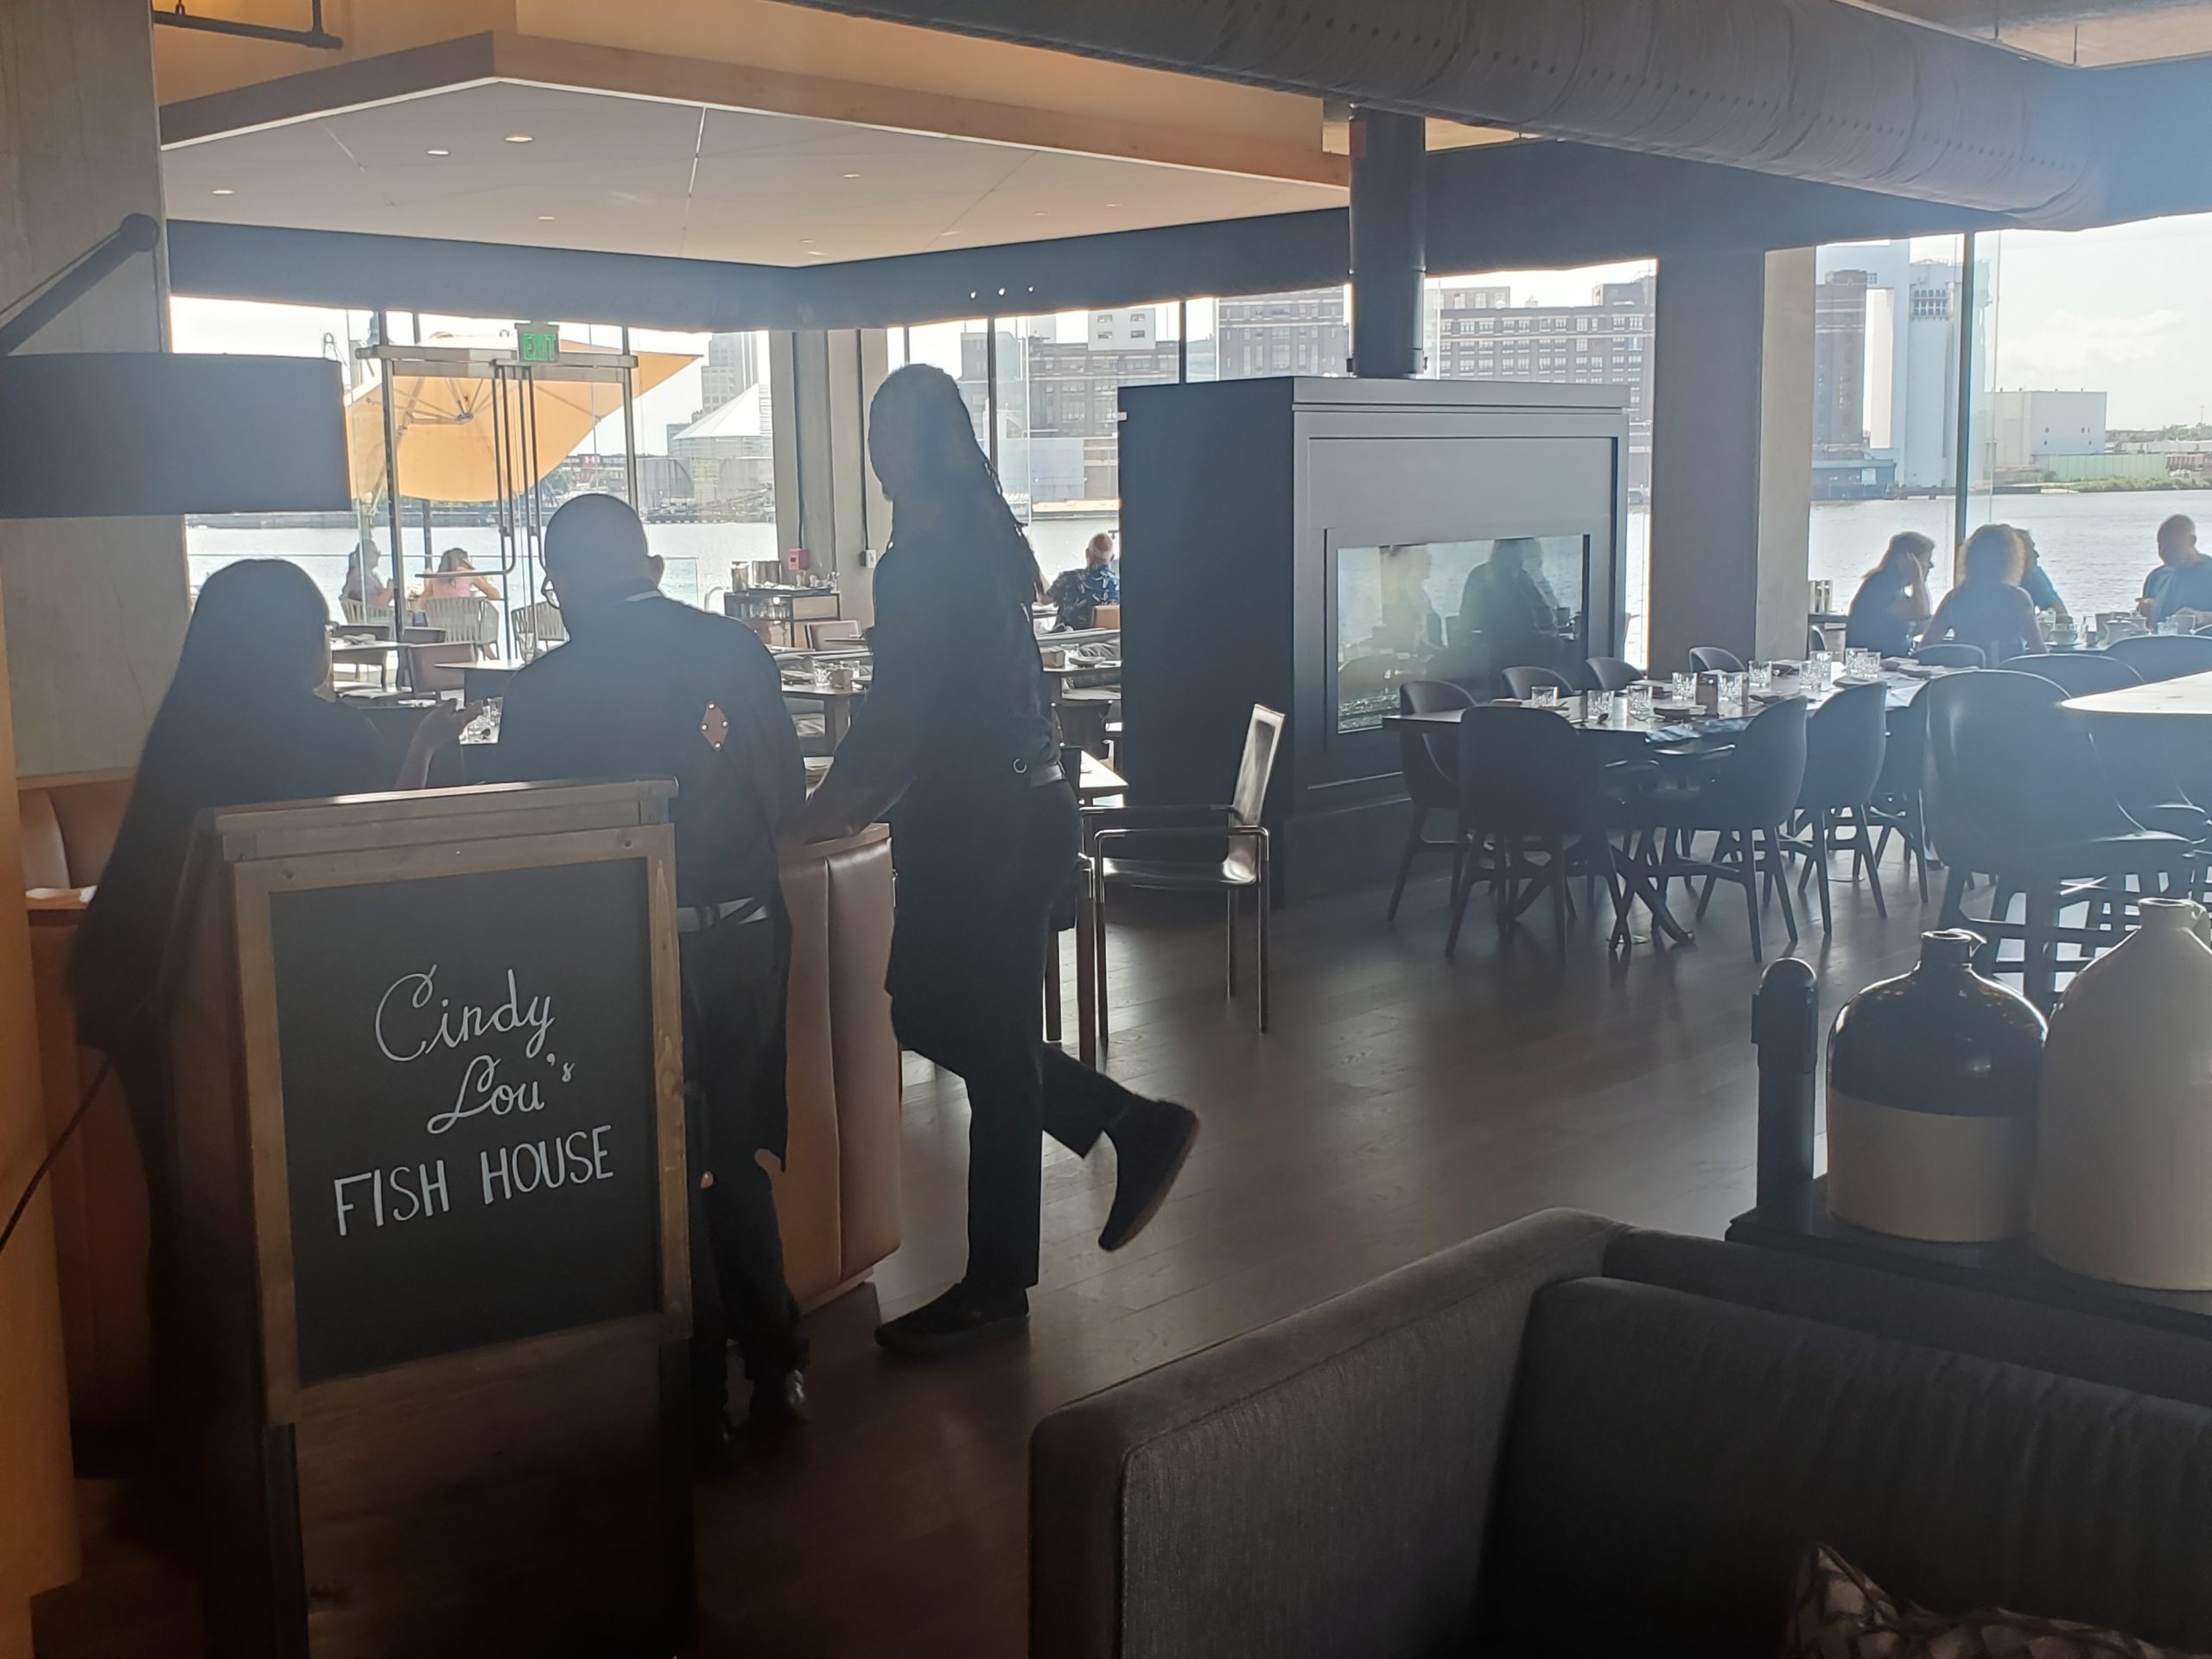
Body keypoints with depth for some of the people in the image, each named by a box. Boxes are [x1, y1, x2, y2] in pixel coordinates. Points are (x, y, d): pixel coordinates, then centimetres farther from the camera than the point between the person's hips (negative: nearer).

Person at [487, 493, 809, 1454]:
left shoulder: (541, 691, -11)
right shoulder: (737, 652, -3)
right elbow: (786, 797, 4)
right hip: (746, 935, 3)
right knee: (734, 1157, 20)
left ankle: (700, 1401, 19)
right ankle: (775, 1367, 26)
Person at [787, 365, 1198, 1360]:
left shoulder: (926, 558, -17)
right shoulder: (979, 540, 13)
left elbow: (899, 710, -17)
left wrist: (827, 809, -5)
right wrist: (866, 794, 20)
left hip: (985, 823, -9)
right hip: (1012, 808, 9)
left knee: (986, 1043, 0)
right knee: (929, 1014, 18)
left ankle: (994, 1290, 13)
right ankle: (1134, 1128, 23)